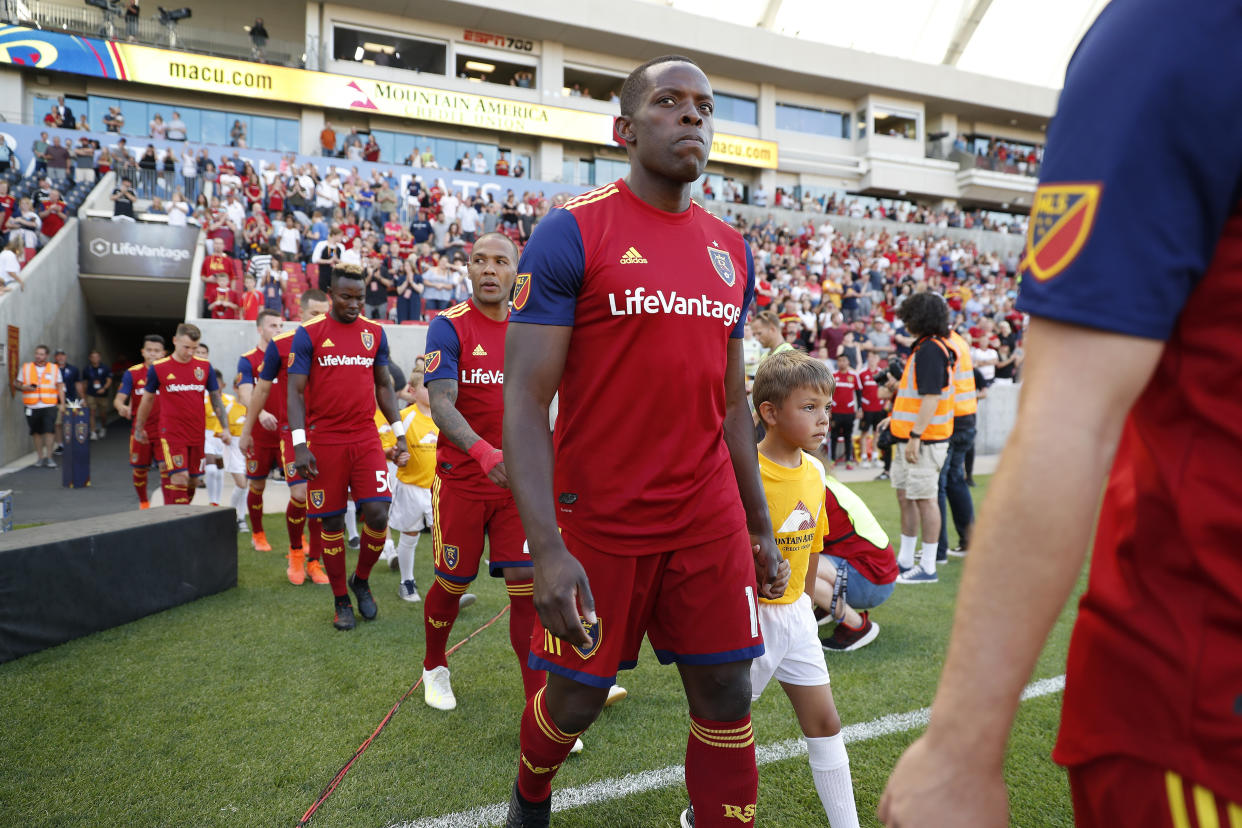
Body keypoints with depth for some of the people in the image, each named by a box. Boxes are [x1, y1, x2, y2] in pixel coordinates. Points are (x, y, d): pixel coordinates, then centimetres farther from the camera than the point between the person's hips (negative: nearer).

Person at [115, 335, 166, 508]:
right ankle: (143, 502, 33)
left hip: (163, 431, -1)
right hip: (140, 430, 1)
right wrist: (122, 407, -31)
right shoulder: (132, 373, -2)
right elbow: (119, 399, -8)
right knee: (139, 470, 11)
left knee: (166, 468, -11)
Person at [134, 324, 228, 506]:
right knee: (180, 478, -14)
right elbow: (148, 399, 11)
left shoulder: (205, 366, 3)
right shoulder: (158, 368, -3)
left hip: (198, 434, 3)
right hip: (172, 434, -3)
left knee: (193, 480, 8)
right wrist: (139, 427, 20)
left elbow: (215, 398, 9)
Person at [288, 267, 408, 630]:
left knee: (378, 515, -8)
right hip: (326, 441, -2)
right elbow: (296, 392, -3)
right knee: (332, 522, 5)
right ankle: (341, 601, 21)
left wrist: (400, 433, 9)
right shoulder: (308, 334, -1)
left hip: (366, 439, 2)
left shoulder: (375, 333, 9)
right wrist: (299, 445, -12)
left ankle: (361, 581, 20)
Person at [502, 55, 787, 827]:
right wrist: (547, 549, -20)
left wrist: (760, 527, 14)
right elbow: (525, 398, -13)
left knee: (728, 699, 7)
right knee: (576, 699, 13)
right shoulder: (572, 233, -8)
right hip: (599, 522, -4)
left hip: (710, 522, 5)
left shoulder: (732, 252, 10)